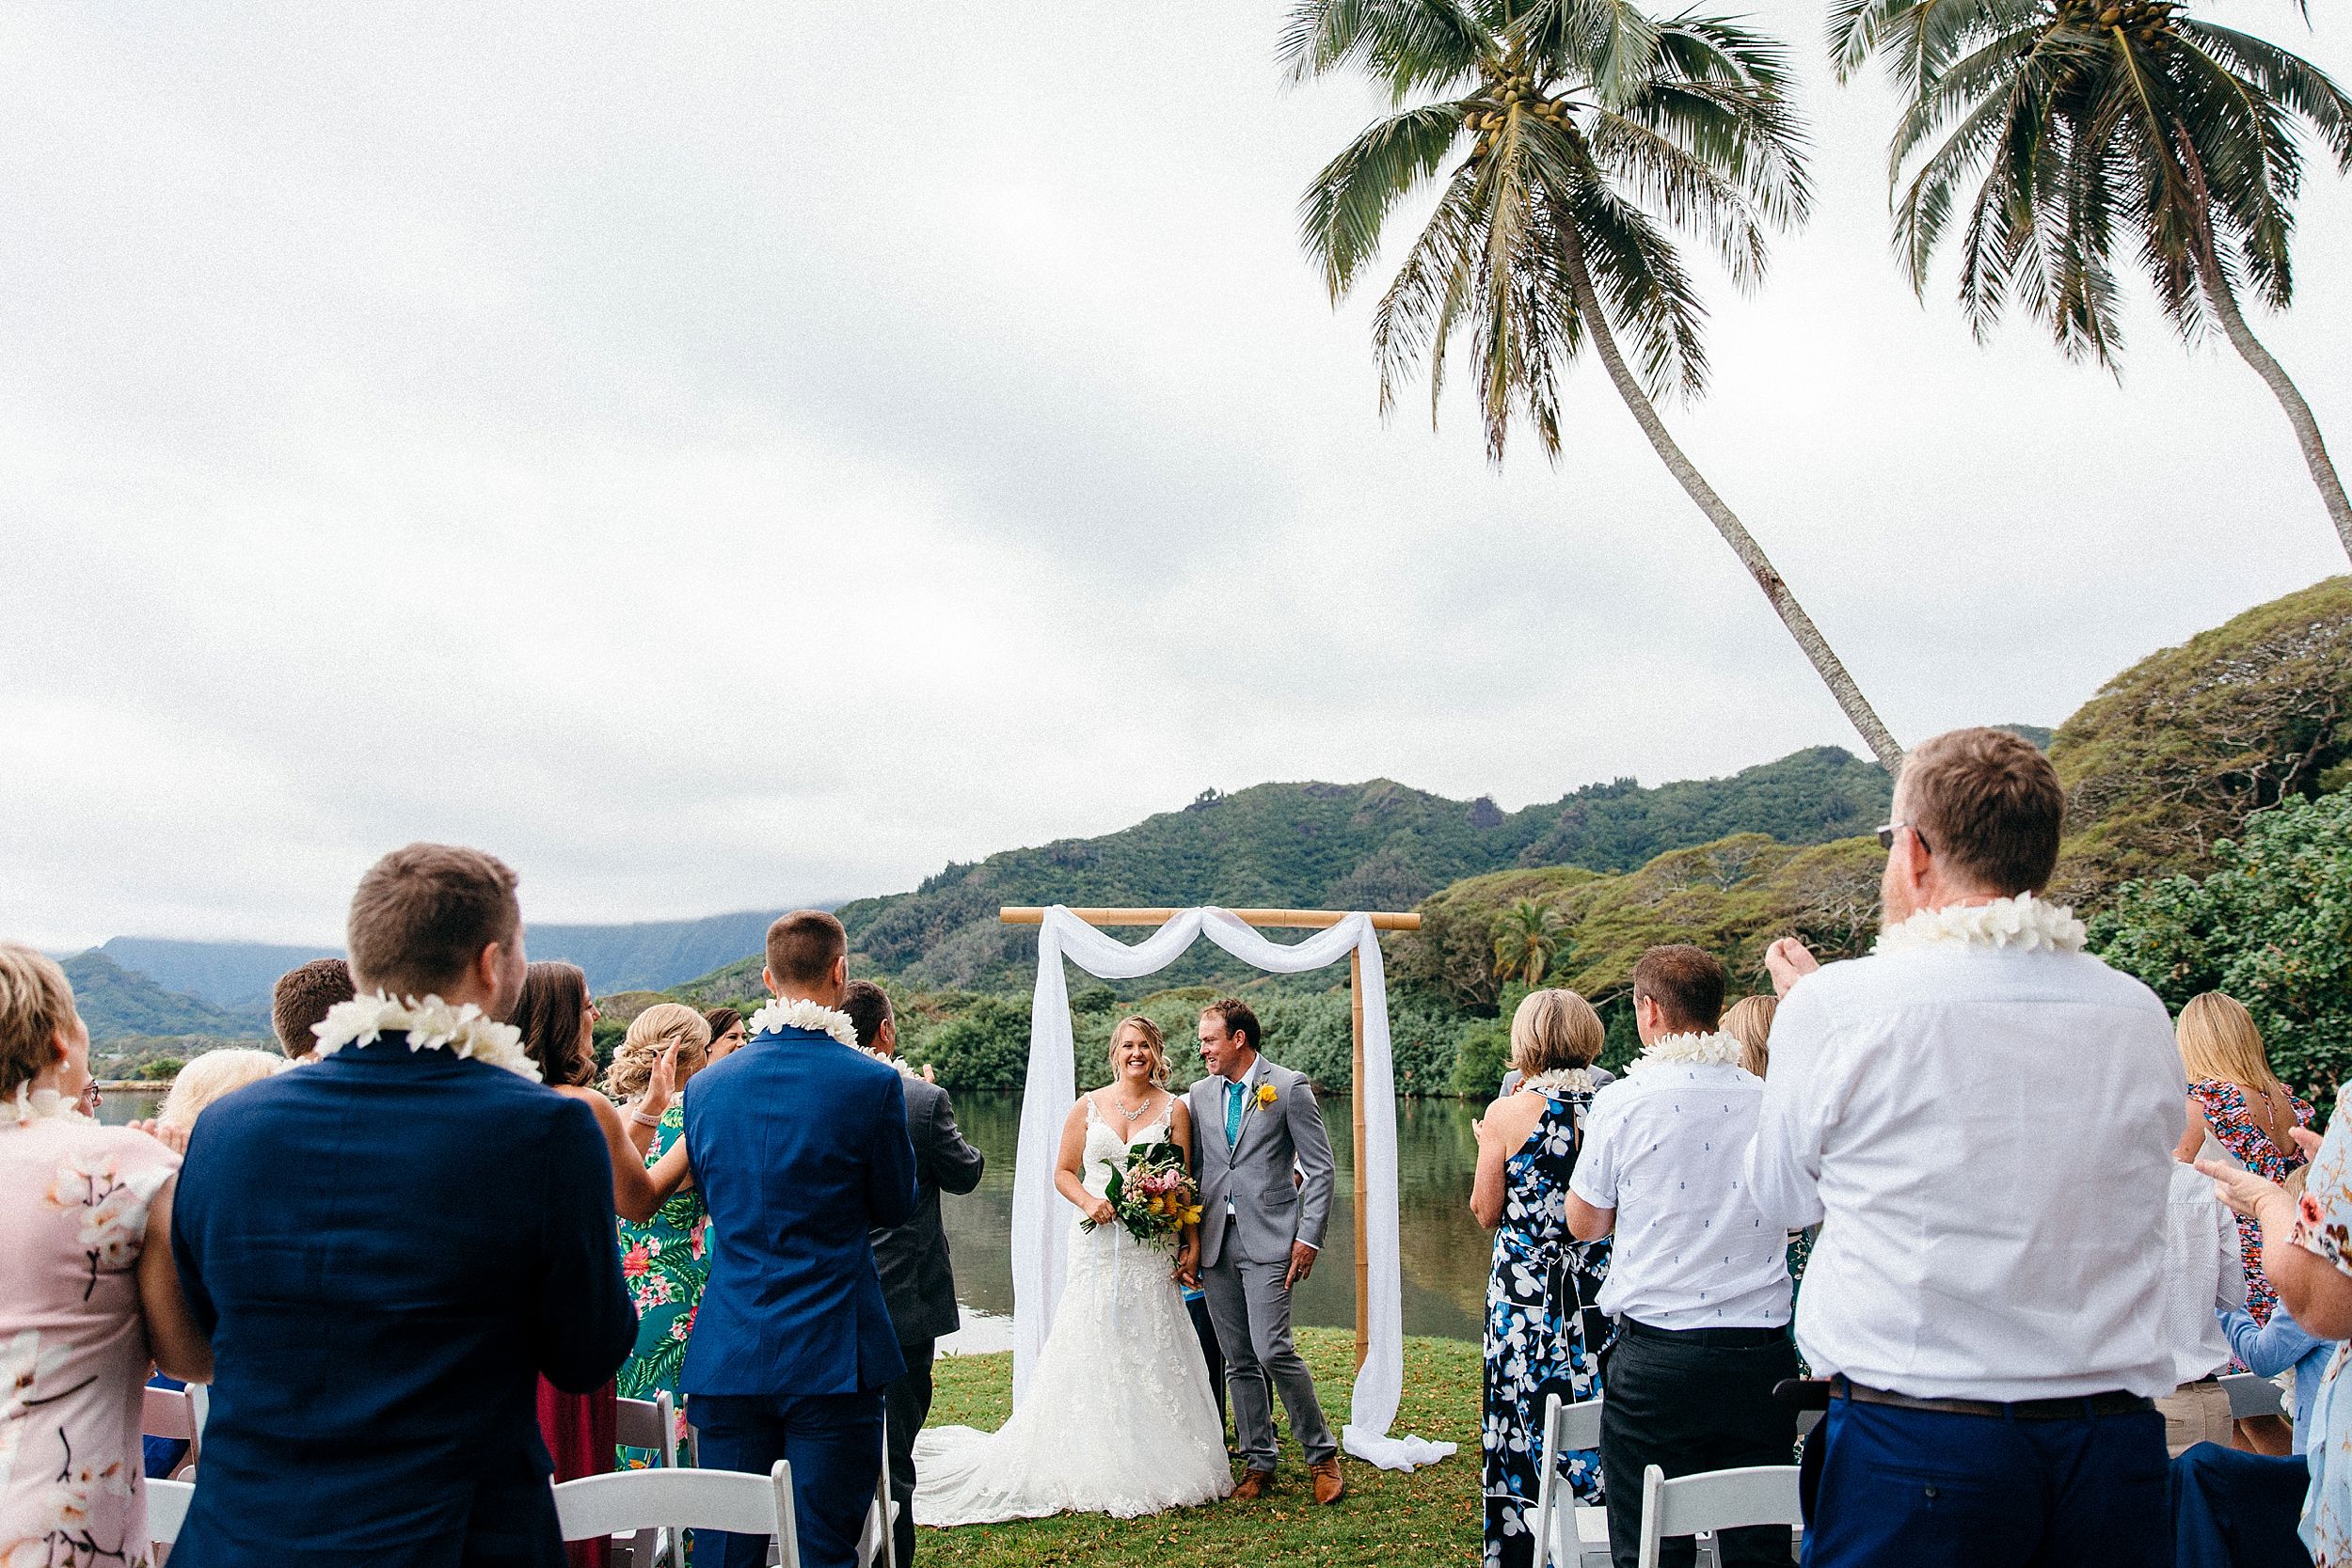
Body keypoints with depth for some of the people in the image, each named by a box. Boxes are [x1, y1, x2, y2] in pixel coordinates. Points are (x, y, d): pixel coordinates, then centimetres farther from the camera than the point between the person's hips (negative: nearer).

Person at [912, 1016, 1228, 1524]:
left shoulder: (1174, 1109, 4)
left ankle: (1153, 1467, 14)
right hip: (1097, 1243, 0)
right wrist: (1089, 1202, -11)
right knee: (1092, 1346, 1)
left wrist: (1191, 1242, -7)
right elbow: (1064, 1172, 8)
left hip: (1151, 1247, 0)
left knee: (1151, 1349, 2)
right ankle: (1097, 1467, 12)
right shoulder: (1088, 1106, 5)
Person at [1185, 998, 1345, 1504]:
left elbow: (1321, 1167, -3)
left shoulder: (1289, 1087, -3)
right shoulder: (1201, 1094, 12)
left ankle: (1321, 1454, 6)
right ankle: (1258, 1462, 21)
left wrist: (1309, 1237, -10)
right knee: (1238, 1361, 9)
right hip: (1215, 1244, 5)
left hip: (1268, 1239, -5)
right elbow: (1193, 1170, 15)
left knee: (1273, 1350, -12)